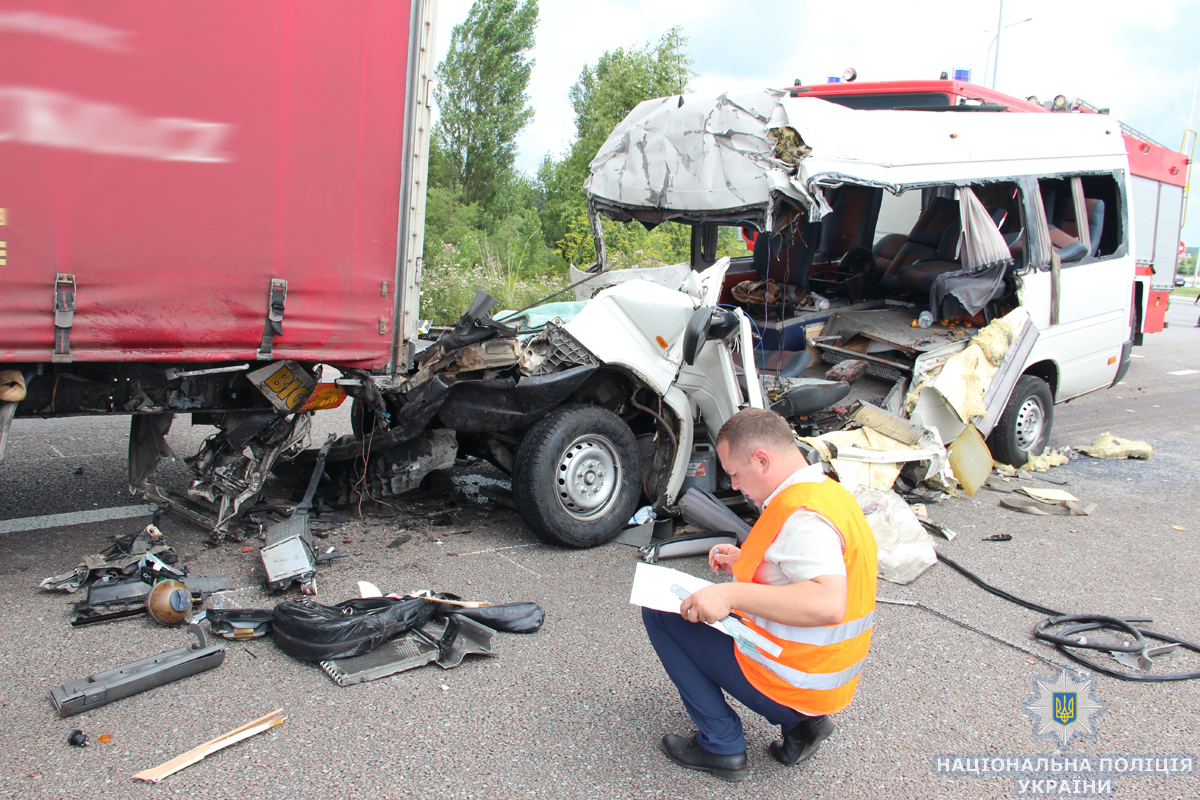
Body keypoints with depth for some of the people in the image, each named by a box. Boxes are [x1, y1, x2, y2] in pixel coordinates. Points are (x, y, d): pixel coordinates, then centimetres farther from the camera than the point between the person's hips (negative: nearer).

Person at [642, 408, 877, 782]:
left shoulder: (802, 515, -25)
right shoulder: (830, 492, 6)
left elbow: (827, 604, -38)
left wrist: (732, 594, -35)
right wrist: (745, 562, 11)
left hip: (789, 682, -10)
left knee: (659, 611, 0)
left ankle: (722, 746, 3)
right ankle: (799, 724, 15)